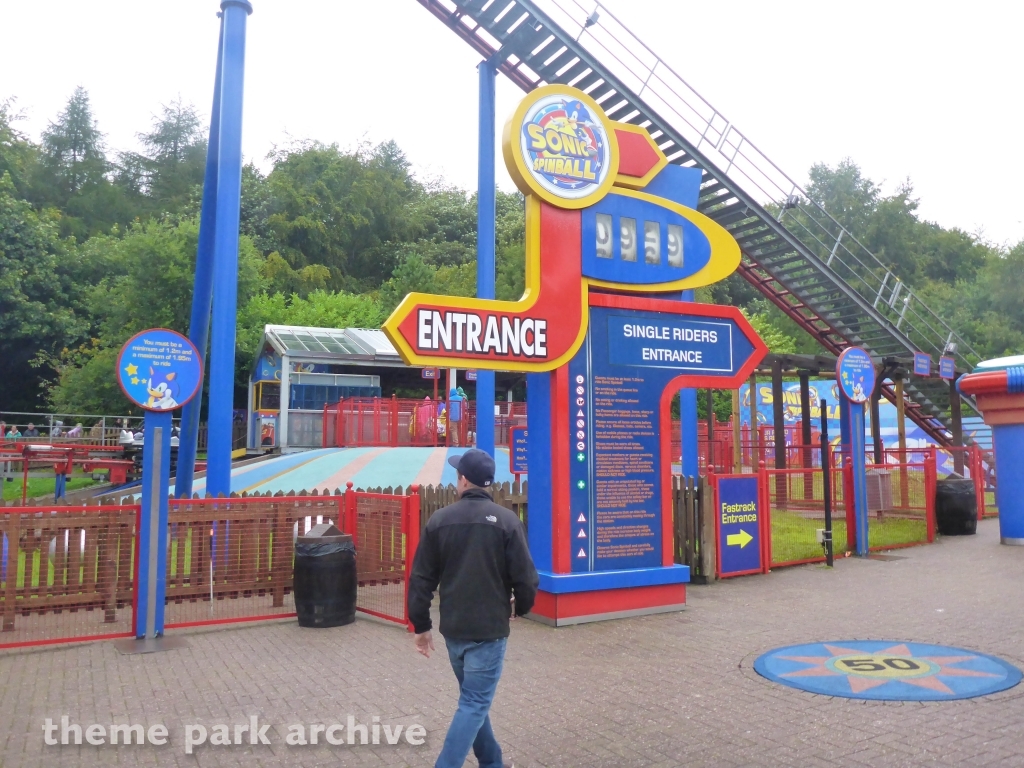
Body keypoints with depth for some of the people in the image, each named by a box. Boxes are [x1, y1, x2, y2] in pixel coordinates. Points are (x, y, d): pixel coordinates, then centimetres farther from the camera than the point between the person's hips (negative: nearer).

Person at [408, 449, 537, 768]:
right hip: (489, 629, -4)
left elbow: (421, 580, 2)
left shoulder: (439, 520, -1)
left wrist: (421, 626, 11)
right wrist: (522, 607, 12)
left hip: (452, 628, 4)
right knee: (475, 703, 3)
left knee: (474, 698, 21)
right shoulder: (506, 520, -10)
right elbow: (524, 576, -9)